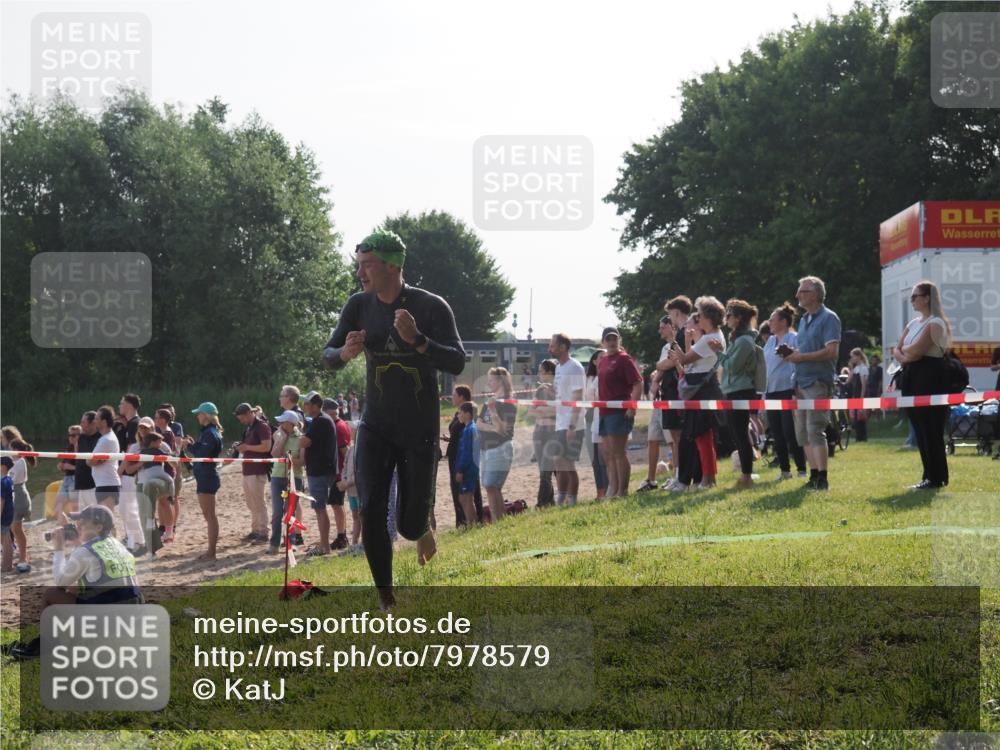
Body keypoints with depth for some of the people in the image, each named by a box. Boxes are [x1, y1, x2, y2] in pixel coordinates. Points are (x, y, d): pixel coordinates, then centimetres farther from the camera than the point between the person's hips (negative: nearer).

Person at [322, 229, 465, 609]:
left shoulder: (431, 306, -13)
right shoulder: (360, 305, -2)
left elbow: (457, 363, -19)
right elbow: (328, 356, 5)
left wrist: (417, 339, -35)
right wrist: (346, 352, -19)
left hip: (420, 430, -3)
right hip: (376, 427, 3)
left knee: (409, 524, -1)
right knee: (371, 510, -13)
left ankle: (423, 527, 38)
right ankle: (386, 599, -2)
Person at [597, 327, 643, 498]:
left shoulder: (624, 358, -7)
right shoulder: (603, 361, 16)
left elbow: (638, 384, -13)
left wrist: (632, 408, -20)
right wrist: (599, 407, 16)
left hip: (620, 412, -9)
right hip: (605, 412, 9)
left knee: (618, 452, -8)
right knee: (607, 453, 10)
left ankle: (622, 491, -4)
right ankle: (612, 490, 15)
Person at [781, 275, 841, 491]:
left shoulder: (828, 318, -7)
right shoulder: (804, 319, 19)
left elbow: (831, 351, -17)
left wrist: (802, 357, -17)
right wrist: (792, 354, 4)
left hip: (818, 382, -9)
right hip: (801, 382, 9)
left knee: (815, 429, -14)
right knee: (802, 431, 8)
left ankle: (822, 478, -13)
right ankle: (814, 475, 14)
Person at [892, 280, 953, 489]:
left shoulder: (935, 323, -10)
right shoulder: (913, 323, 18)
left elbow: (916, 350, -18)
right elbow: (897, 350, 12)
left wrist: (905, 350, 1)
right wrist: (904, 356, -8)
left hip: (930, 378, -9)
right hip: (913, 378, 9)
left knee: (930, 429, -7)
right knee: (920, 428, 9)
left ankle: (936, 478, -3)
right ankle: (930, 476, 15)